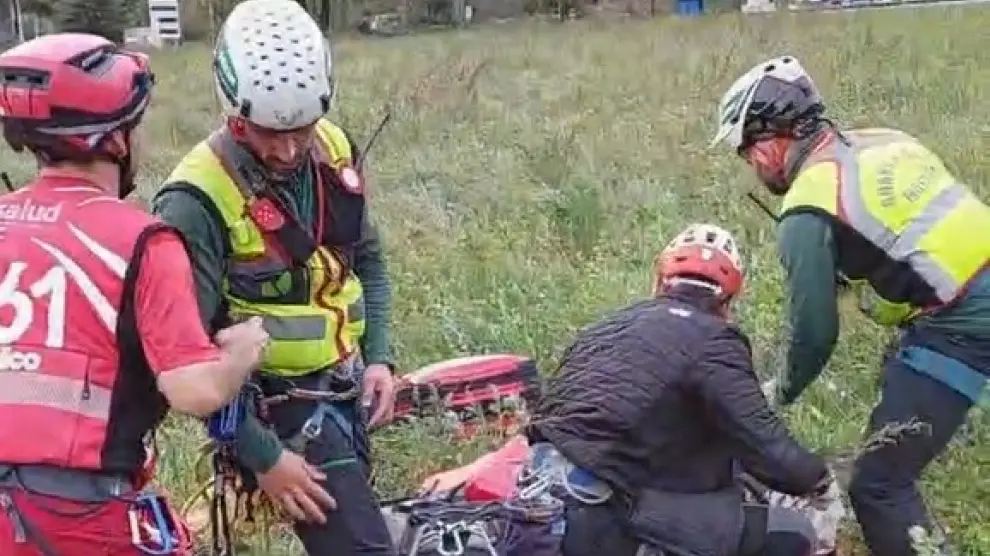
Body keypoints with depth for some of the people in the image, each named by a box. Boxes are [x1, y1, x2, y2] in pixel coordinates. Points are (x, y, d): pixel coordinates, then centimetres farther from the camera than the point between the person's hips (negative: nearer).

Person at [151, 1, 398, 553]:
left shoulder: (335, 150, -3)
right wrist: (262, 456, -20)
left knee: (353, 509, 24)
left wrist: (379, 357, 0)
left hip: (345, 385, 7)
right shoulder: (198, 201, -24)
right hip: (275, 404, -7)